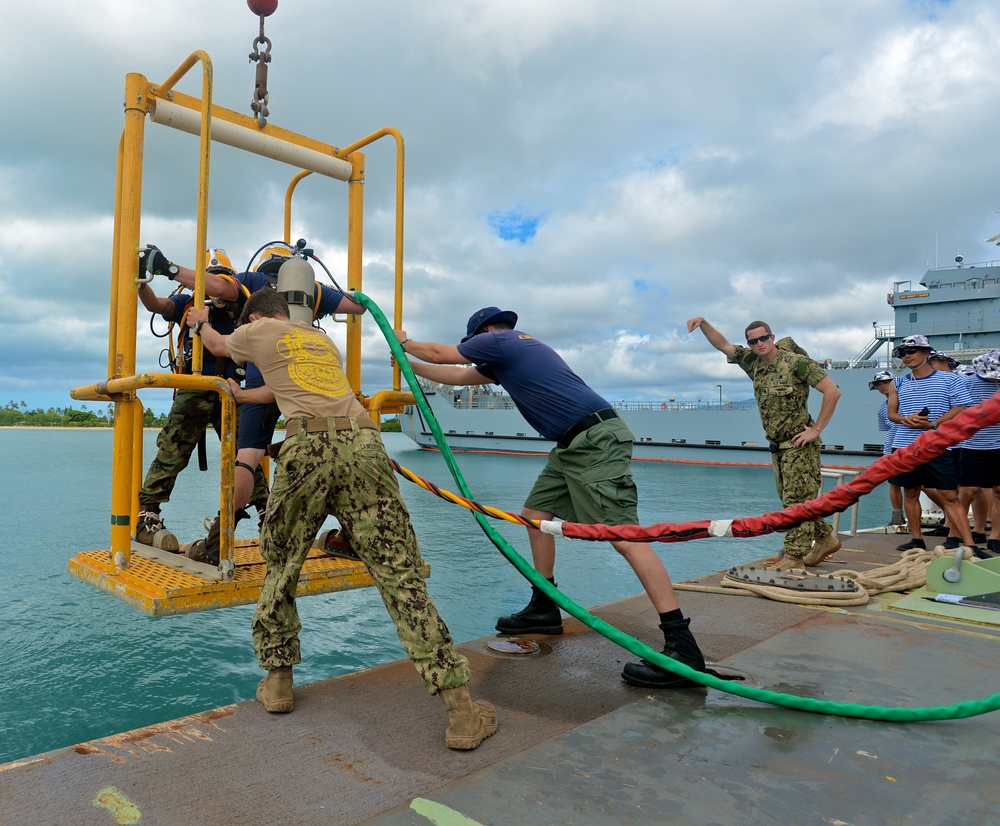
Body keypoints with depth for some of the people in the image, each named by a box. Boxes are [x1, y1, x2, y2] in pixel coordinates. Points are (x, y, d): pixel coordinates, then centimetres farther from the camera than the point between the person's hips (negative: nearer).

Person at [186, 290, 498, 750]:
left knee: (281, 566, 21)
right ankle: (461, 709, -5)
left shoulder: (257, 332, 23)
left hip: (307, 446, -3)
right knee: (400, 575, -3)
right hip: (363, 444, 3)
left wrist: (200, 322, 69)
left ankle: (277, 680, 29)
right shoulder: (323, 339, 35)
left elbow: (217, 346, 46)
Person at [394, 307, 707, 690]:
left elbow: (439, 353, 10)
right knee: (535, 514, 15)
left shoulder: (499, 340, -2)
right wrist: (409, 365, 41)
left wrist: (404, 342, 29)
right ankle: (544, 608, 25)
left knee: (624, 536, -17)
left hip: (596, 441, -10)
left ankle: (682, 647, -18)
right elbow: (458, 376, 33)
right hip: (573, 445, 10)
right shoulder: (509, 353, 24)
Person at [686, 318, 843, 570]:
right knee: (791, 499, 14)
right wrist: (703, 323, -3)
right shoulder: (753, 362, 7)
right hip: (778, 446, 7)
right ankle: (825, 539, 30)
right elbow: (723, 345, 12)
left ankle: (793, 558, -4)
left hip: (799, 444, -7)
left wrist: (816, 430, -17)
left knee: (796, 500, -6)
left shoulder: (796, 362, -13)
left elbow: (833, 391, -16)